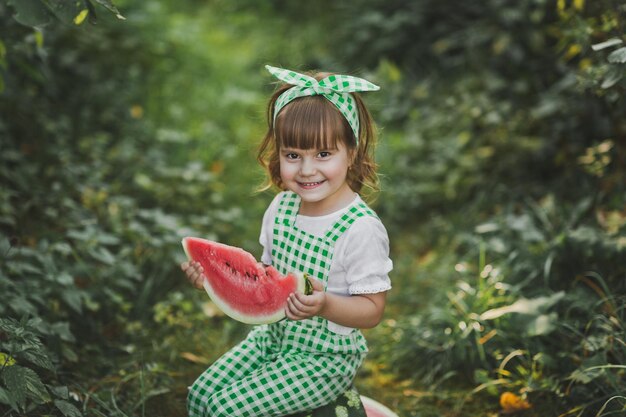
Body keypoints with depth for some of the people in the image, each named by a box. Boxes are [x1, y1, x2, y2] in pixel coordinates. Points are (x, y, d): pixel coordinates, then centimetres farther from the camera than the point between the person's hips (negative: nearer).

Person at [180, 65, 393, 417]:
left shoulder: (361, 228, -23)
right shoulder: (281, 207, -2)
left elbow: (372, 310, -18)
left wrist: (325, 305, -35)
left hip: (326, 357, -7)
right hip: (275, 335, 7)